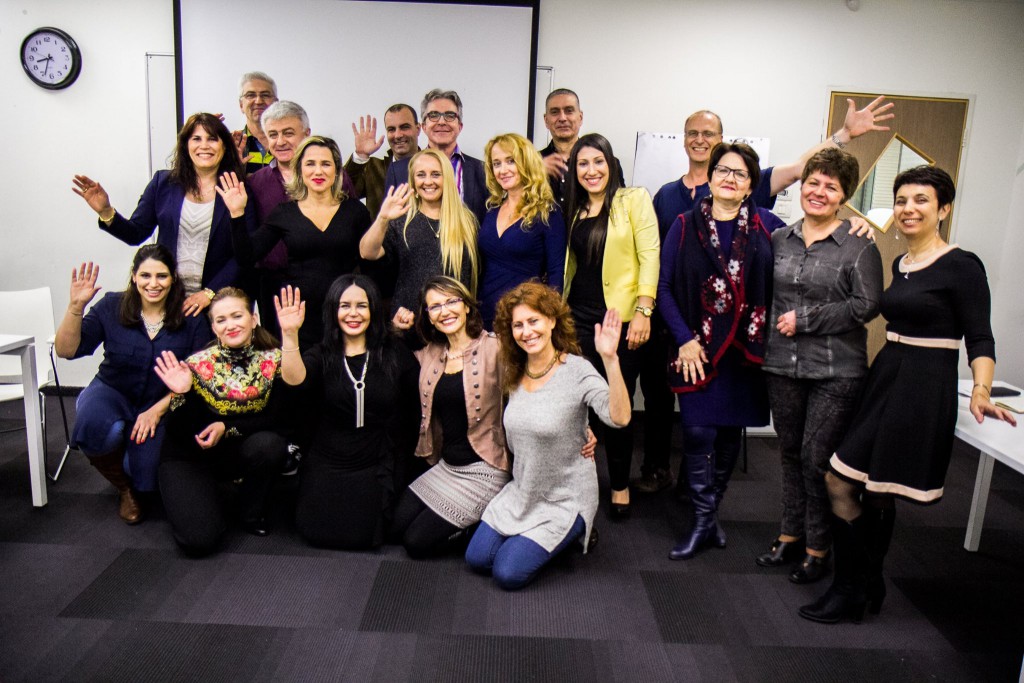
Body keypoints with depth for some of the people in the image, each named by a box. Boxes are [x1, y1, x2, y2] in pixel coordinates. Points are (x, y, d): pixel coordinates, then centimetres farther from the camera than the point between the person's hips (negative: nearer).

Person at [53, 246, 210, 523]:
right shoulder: (112, 306, -7)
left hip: (162, 405, 0)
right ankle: (123, 487, 0)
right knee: (96, 428, -34)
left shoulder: (191, 318, -10)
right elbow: (66, 350, -11)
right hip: (112, 392, 1)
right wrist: (76, 307, -25)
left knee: (147, 479, -17)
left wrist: (157, 411, -19)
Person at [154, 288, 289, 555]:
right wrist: (182, 395, -32)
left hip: (239, 450, 2)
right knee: (199, 540, -22)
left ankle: (251, 512, -1)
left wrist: (227, 428, -25)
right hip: (190, 457, -2)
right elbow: (182, 435, -15)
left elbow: (274, 418, -12)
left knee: (269, 444, -33)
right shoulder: (197, 365, -17)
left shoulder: (273, 360, -12)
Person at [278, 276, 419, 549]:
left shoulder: (394, 355, -1)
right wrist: (290, 334, -36)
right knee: (316, 532, -8)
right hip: (327, 463, 1)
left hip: (376, 466, -1)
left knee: (362, 536, -12)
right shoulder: (321, 355, 0)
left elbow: (416, 410, 0)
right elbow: (295, 379, -22)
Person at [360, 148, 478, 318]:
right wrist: (382, 219, -24)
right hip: (407, 317, 0)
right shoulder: (402, 221, 4)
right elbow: (368, 253, -10)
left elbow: (471, 274, 12)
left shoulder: (466, 222, 6)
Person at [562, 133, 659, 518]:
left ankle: (620, 486, 22)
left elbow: (649, 255, -8)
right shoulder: (574, 210, 13)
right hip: (579, 317, 4)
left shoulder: (634, 199, -1)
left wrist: (643, 311, -16)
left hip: (622, 318, -4)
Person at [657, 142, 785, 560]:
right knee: (698, 432, -8)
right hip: (698, 348, -1)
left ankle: (711, 511, 27)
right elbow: (665, 287, 0)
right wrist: (685, 339, -7)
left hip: (747, 348, 2)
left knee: (731, 432, 10)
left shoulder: (767, 226, 3)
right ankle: (703, 522, 6)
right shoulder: (685, 226, 2)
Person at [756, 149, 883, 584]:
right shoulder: (779, 240, 9)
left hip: (836, 371, -4)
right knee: (790, 453, 14)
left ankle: (818, 549, 17)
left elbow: (866, 305, -12)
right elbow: (765, 294, 18)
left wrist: (805, 320, -12)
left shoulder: (858, 245, -5)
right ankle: (791, 535, 30)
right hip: (783, 366, 5)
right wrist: (771, 328, 4)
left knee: (817, 459, -1)